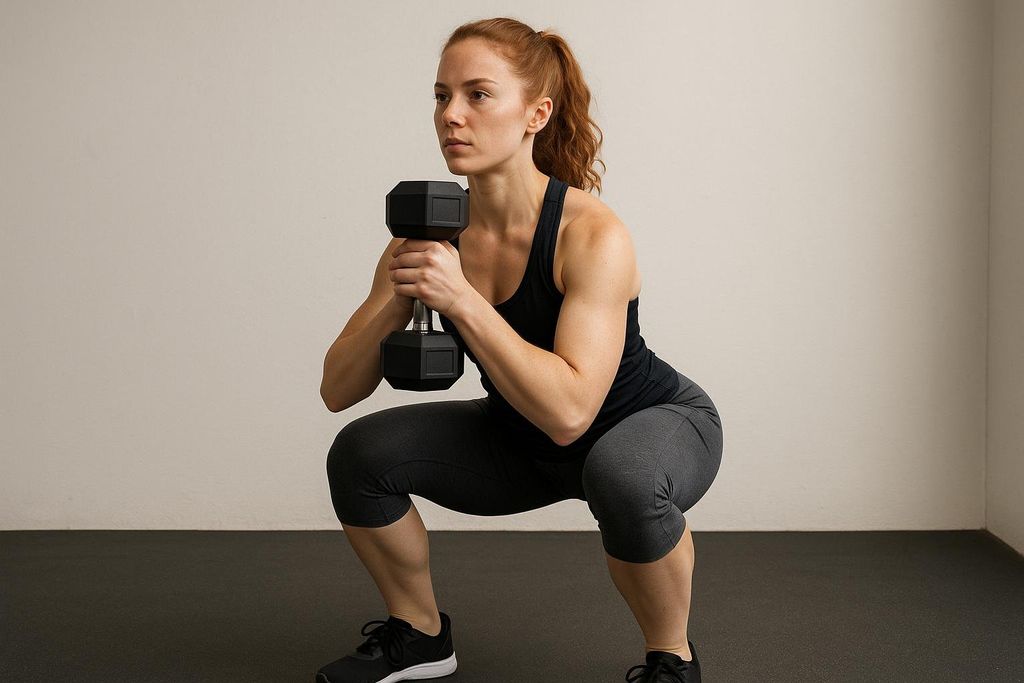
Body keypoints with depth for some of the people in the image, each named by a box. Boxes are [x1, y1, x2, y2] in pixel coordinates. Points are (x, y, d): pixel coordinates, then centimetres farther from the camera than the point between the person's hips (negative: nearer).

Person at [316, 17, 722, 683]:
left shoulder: (593, 235, -30)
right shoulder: (432, 233, -14)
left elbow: (569, 411, -40)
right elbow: (339, 390, -14)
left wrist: (461, 299, -43)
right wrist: (395, 295, -31)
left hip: (659, 423, -5)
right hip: (524, 440, 5)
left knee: (624, 478, -39)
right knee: (362, 453, -12)